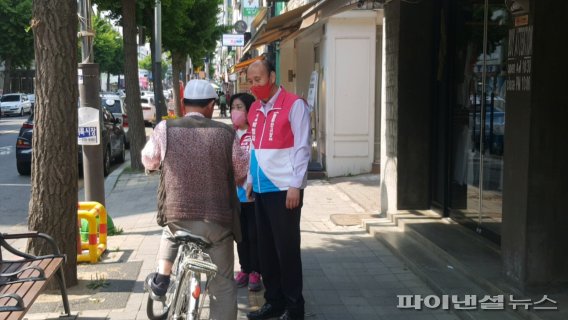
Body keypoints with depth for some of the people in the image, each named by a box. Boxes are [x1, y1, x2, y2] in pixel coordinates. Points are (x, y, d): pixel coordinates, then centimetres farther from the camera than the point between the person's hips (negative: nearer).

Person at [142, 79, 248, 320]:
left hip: (178, 217, 1)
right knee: (223, 285, 12)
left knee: (170, 235, 37)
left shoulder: (165, 129, -2)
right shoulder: (226, 133, -2)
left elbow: (148, 161, 15)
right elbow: (243, 173, 9)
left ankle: (161, 278, 23)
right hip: (218, 221, -1)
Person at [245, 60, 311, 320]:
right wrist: (250, 179, 18)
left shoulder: (294, 105, -7)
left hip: (283, 188, -7)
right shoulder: (254, 109, 14)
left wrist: (295, 185, -15)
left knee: (287, 249, 0)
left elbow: (302, 147, -10)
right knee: (266, 248, 12)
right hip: (261, 189, 7)